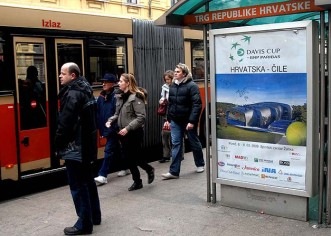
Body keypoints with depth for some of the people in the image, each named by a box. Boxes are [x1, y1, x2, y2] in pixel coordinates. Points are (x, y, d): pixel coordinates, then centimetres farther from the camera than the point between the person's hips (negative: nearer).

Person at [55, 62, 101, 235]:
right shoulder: (84, 90, 13)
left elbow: (65, 122, -22)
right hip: (87, 144, 10)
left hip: (75, 146, -10)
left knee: (78, 185, -3)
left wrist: (58, 143, -10)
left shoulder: (72, 94, -18)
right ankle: (94, 216, 29)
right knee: (87, 181, 19)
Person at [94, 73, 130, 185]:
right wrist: (100, 127, 5)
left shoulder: (116, 97, -15)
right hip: (106, 129, 8)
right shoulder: (101, 97, 8)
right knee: (117, 150, 19)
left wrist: (115, 127, -22)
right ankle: (125, 168, 35)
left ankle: (103, 175, -4)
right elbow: (98, 114, 10)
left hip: (114, 129, -8)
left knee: (109, 150, -7)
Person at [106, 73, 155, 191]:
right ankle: (137, 181, 23)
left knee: (134, 157, 0)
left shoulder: (135, 97, -15)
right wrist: (111, 120, -3)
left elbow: (141, 117, -20)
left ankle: (149, 169, 29)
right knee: (128, 157, 10)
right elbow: (118, 114, 17)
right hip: (123, 133, 8)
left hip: (134, 133, -8)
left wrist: (128, 128, -24)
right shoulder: (121, 97, 10)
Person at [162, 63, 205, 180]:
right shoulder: (172, 86, 8)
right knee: (176, 145, 1)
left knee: (194, 143, 12)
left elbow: (197, 104, -17)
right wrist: (168, 119, 13)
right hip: (175, 121, 5)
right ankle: (174, 171, 2)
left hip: (188, 121, -5)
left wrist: (192, 121, -23)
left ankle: (200, 164, 32)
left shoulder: (191, 86, -12)